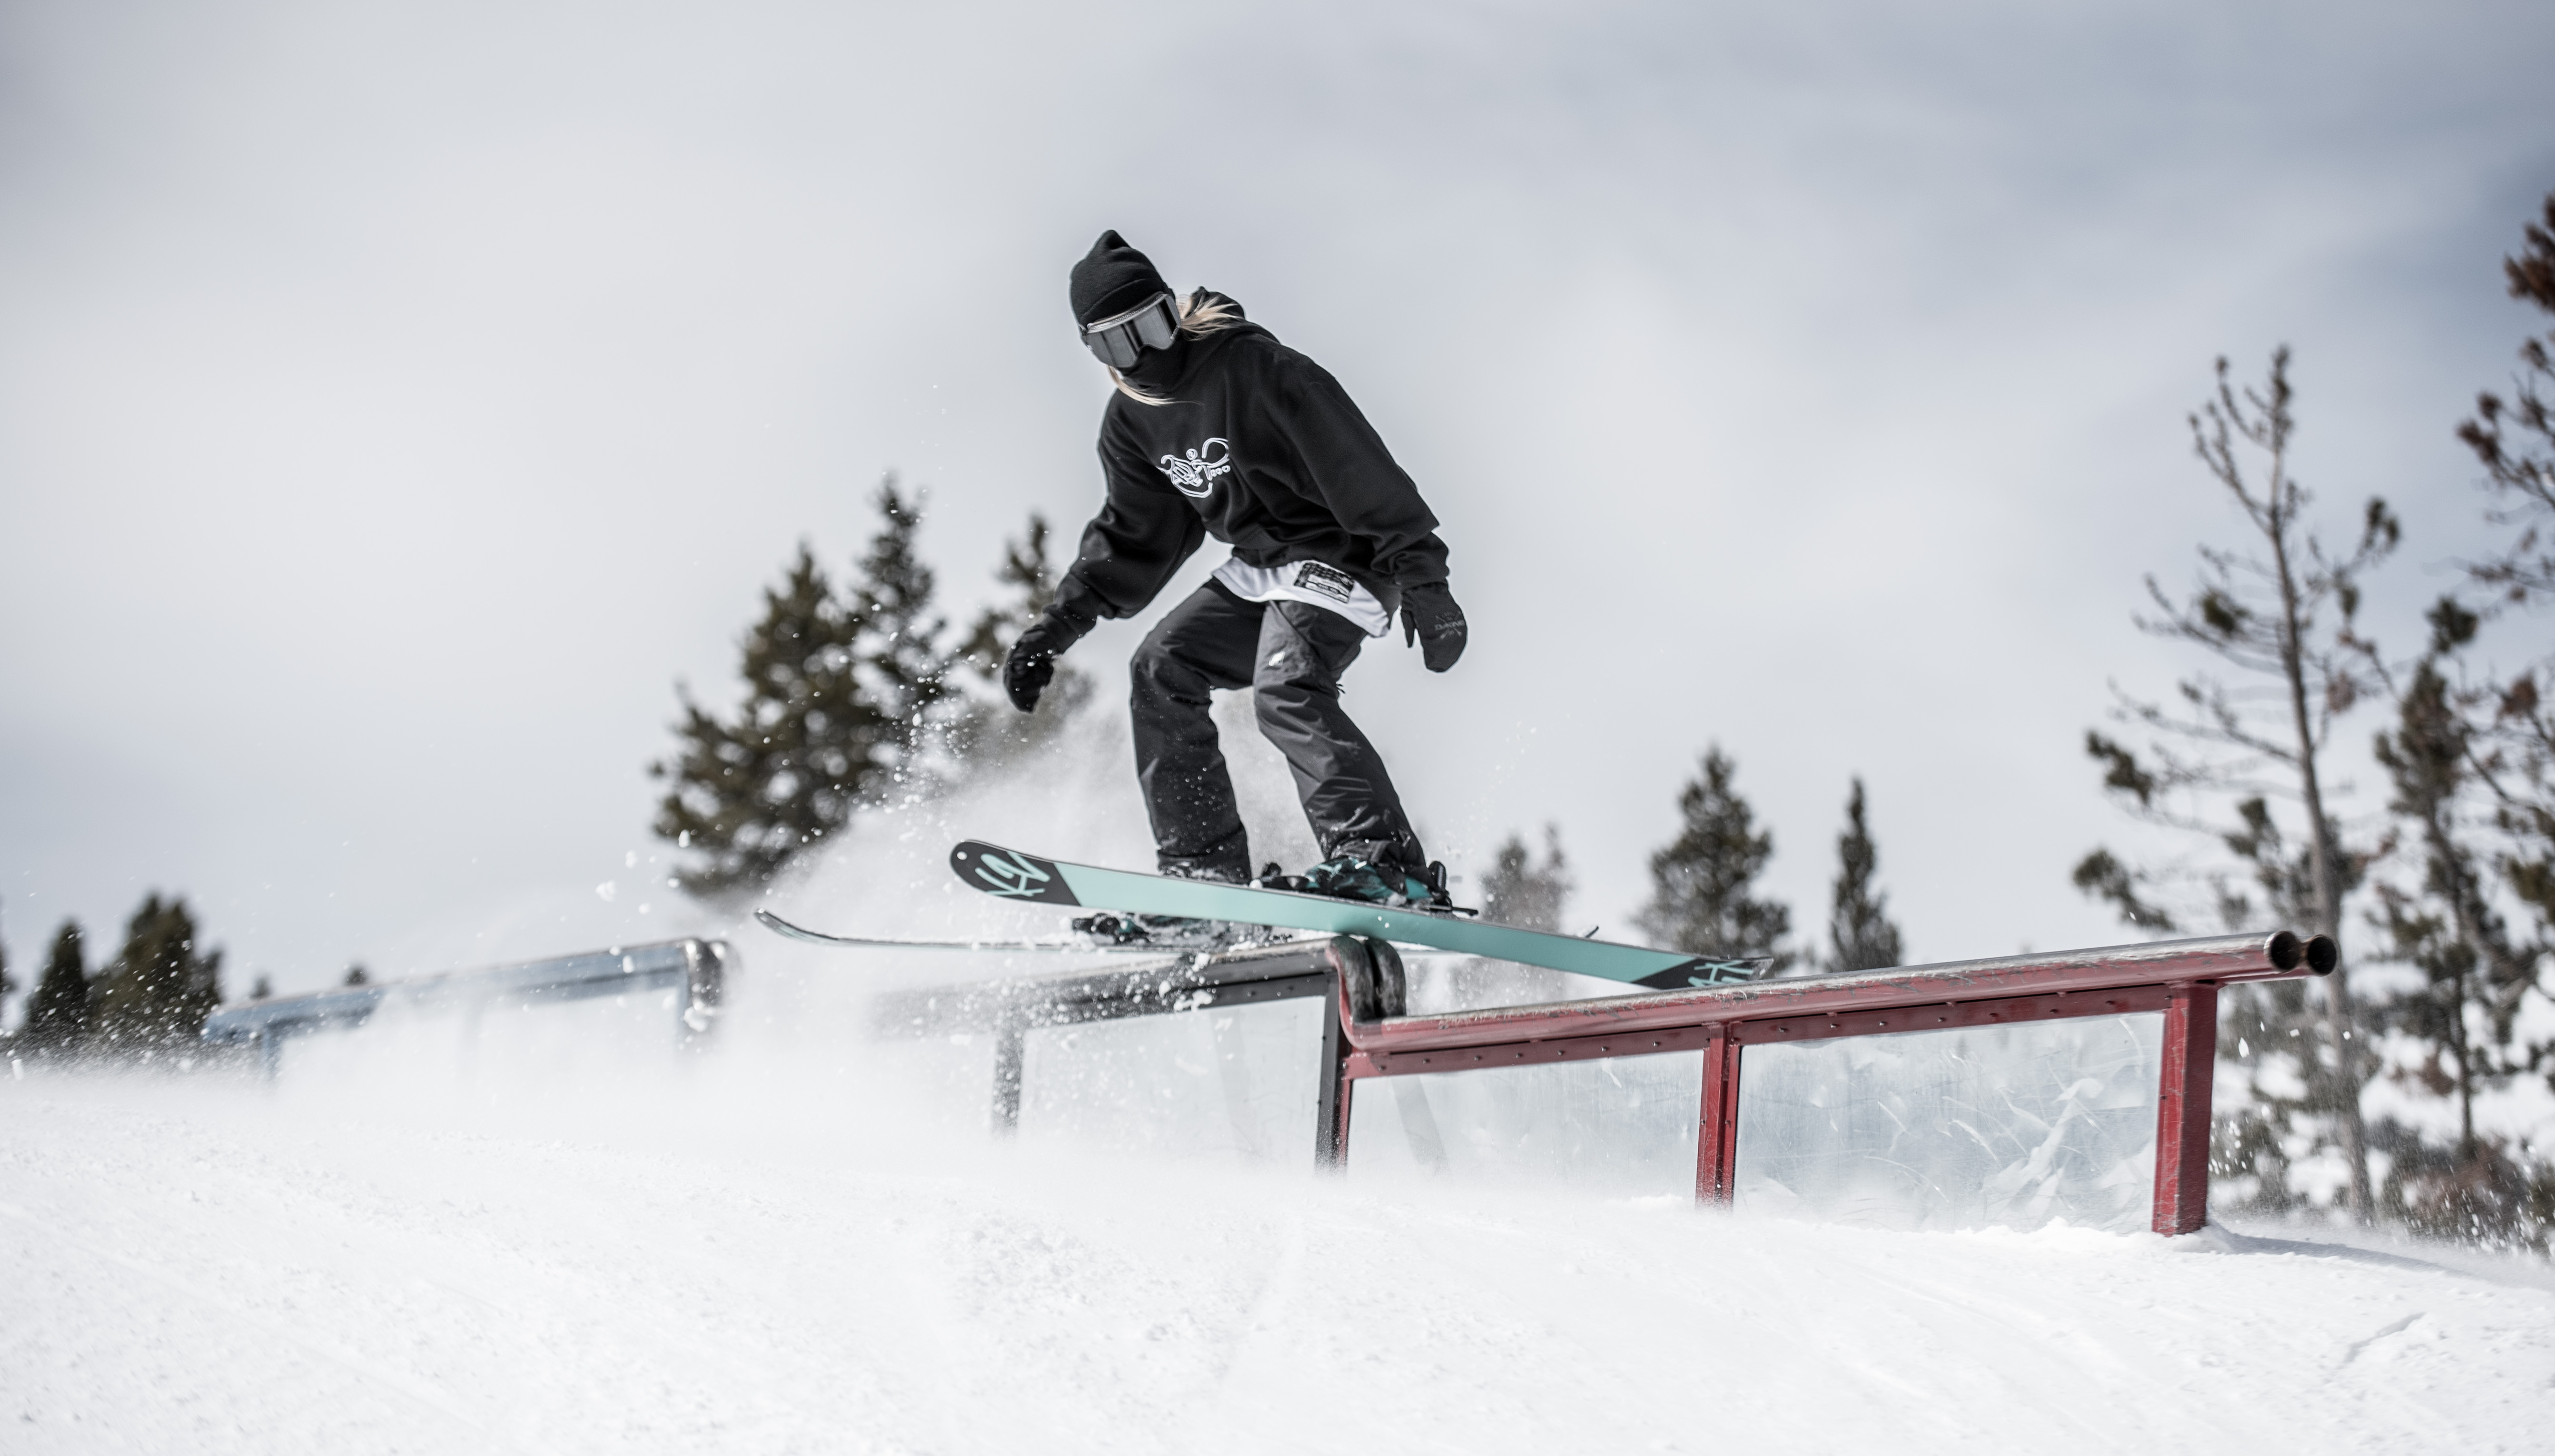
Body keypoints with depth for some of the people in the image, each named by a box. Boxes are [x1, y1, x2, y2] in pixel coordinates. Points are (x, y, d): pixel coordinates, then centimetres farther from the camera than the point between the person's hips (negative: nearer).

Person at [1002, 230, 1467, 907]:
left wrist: (1423, 579, -27)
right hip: (1257, 571, 8)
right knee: (1161, 668, -5)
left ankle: (1383, 860, -32)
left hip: (1341, 555, -8)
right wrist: (1059, 624, 8)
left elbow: (1362, 471, -23)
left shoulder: (1258, 369, -20)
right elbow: (1133, 536, 17)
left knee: (1285, 686, -29)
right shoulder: (1131, 420, 5)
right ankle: (1205, 870, -6)